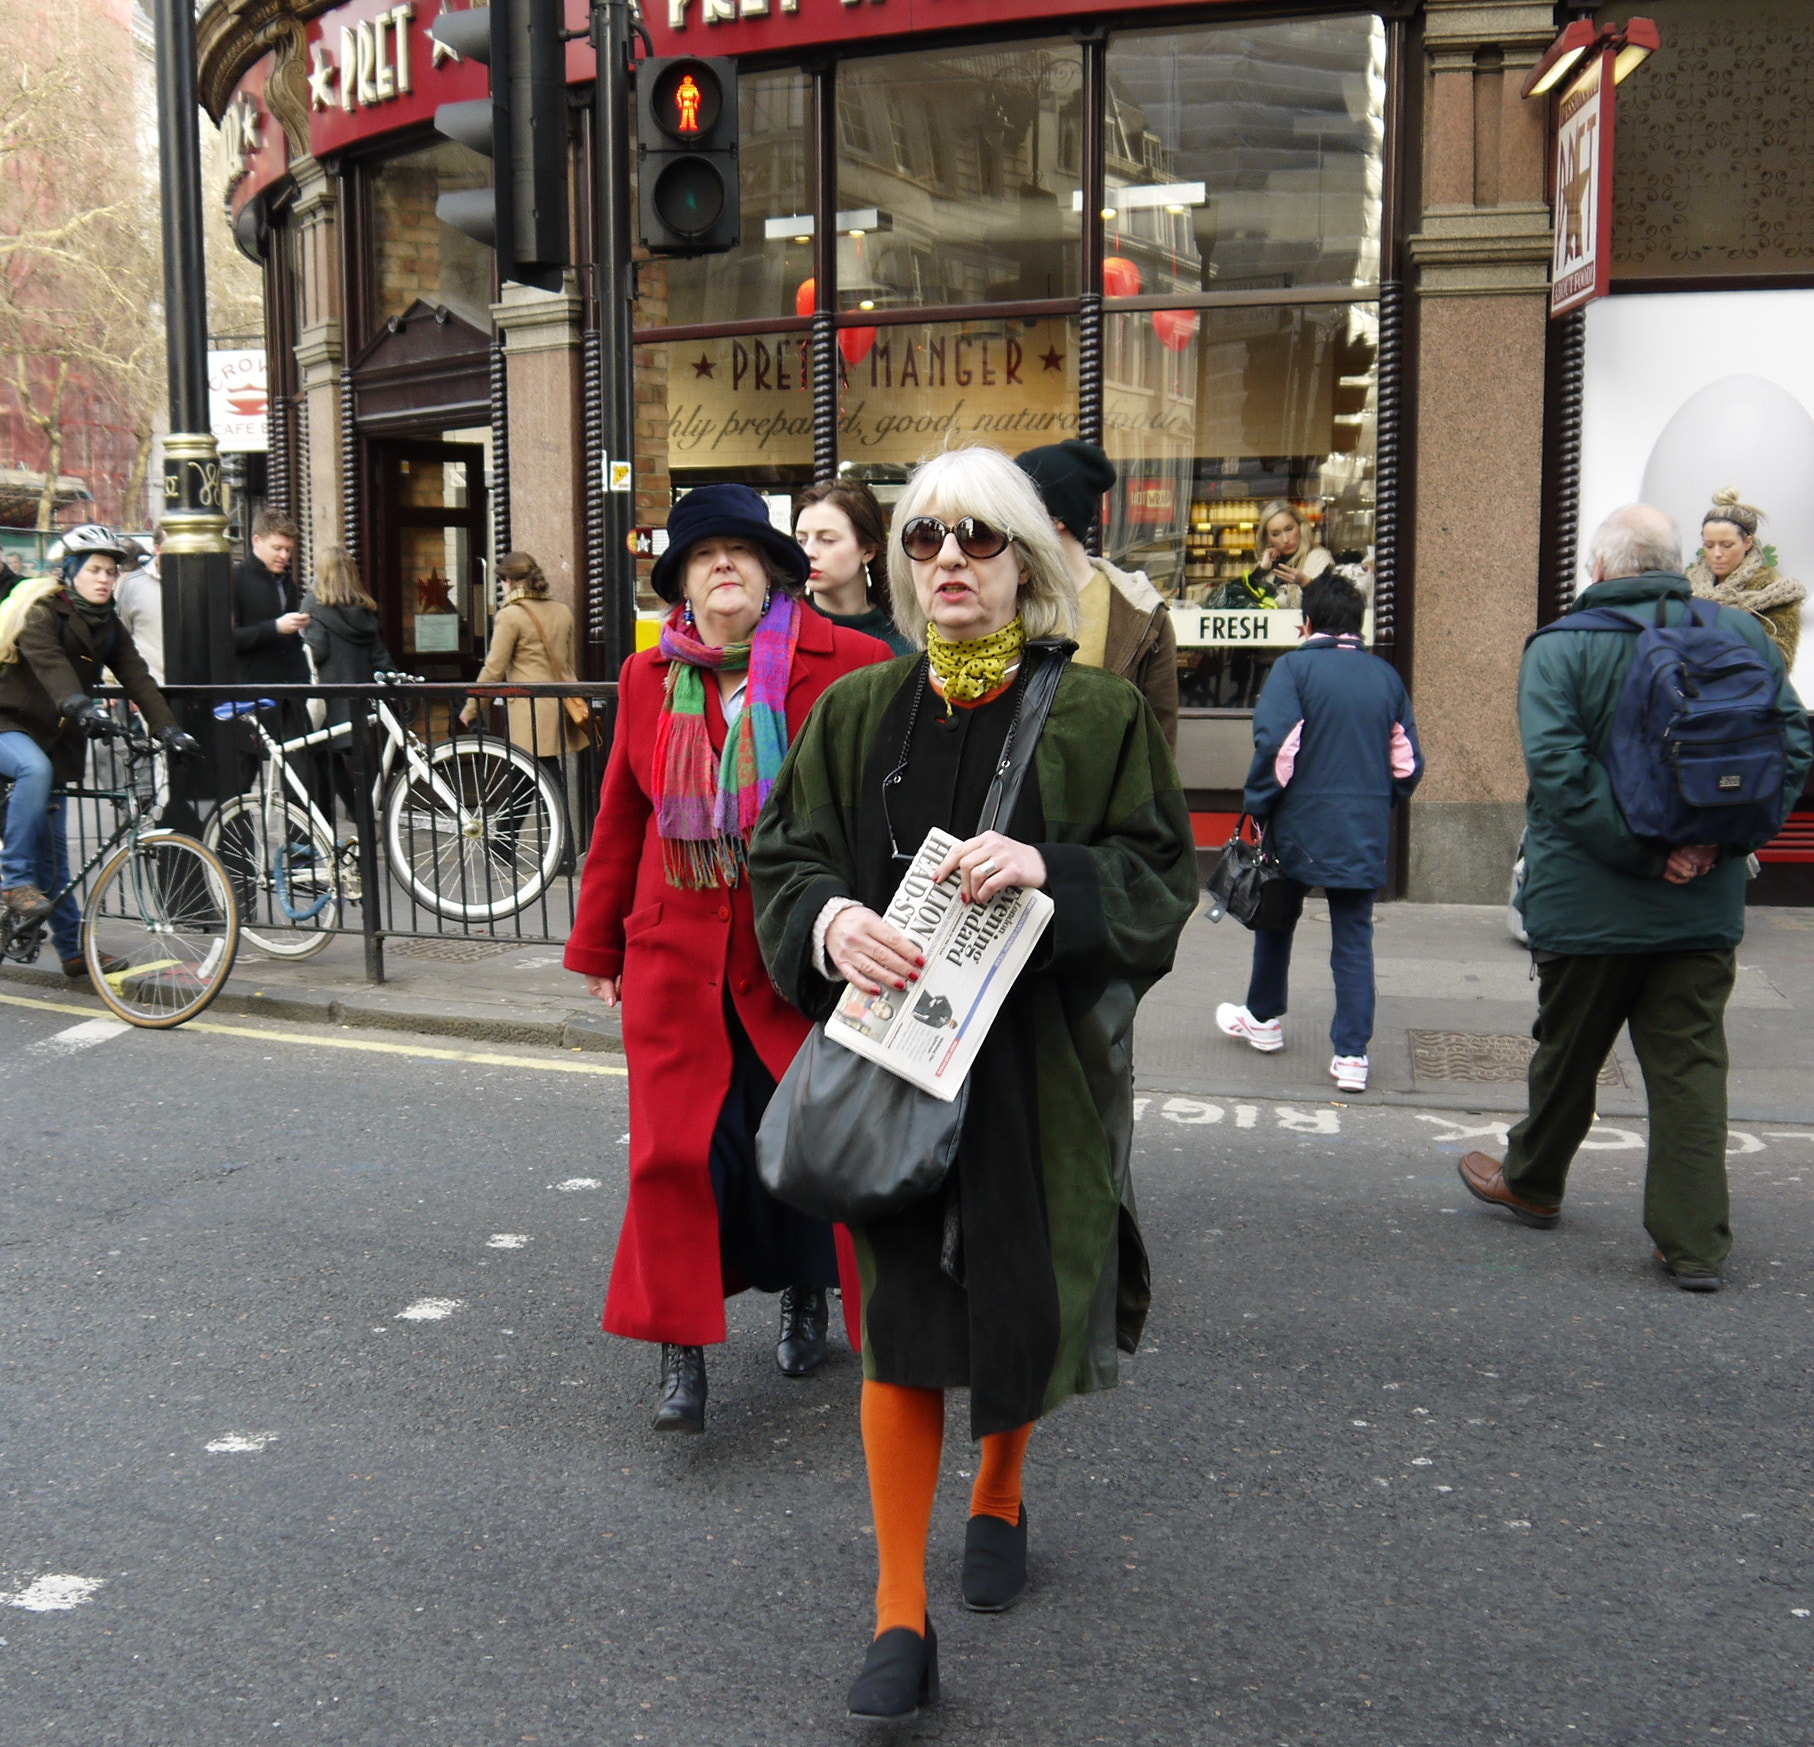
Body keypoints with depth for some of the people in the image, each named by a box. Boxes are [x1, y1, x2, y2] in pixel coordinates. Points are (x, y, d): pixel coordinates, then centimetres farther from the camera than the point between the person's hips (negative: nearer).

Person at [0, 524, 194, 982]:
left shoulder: (108, 626, 3)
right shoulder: (41, 611, -17)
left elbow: (137, 677, -8)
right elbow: (49, 664, -35)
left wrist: (167, 728, -23)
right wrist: (80, 705, -54)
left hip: (52, 736, 6)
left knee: (52, 847, 8)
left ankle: (74, 949, 12)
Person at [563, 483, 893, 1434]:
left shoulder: (848, 665, -7)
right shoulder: (648, 678, 5)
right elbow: (620, 817, 12)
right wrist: (599, 947, 16)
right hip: (677, 951, 2)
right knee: (674, 1147, 0)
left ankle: (805, 1294, 37)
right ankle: (680, 1351, 12)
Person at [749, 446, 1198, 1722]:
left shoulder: (1098, 713, -2)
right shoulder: (857, 711, 5)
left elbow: (1162, 875, -4)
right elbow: (784, 856, 4)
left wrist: (1047, 869, -23)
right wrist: (832, 917, -18)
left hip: (1039, 1061, -1)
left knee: (1022, 1302, 11)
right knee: (900, 1324, 0)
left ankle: (999, 1494, 44)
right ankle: (902, 1616, 12)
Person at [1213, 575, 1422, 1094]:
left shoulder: (1294, 667, -7)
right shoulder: (1386, 676, 7)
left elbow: (1275, 745, -18)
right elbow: (1406, 761, 9)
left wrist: (1257, 806, -6)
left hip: (1301, 824, -3)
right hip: (1365, 833, 3)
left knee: (1276, 920, 18)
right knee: (1354, 939, 5)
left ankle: (1263, 1018, 36)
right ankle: (1351, 1054, 1)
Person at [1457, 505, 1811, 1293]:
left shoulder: (1559, 648, -9)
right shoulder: (1742, 635, 2)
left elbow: (1559, 771, -20)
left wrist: (1645, 855, -16)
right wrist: (1716, 839, -7)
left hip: (1590, 902, -2)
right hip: (1705, 904, 3)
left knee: (1567, 1056, 14)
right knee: (1691, 1065, 8)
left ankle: (1531, 1184, 35)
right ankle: (1695, 1241, 8)